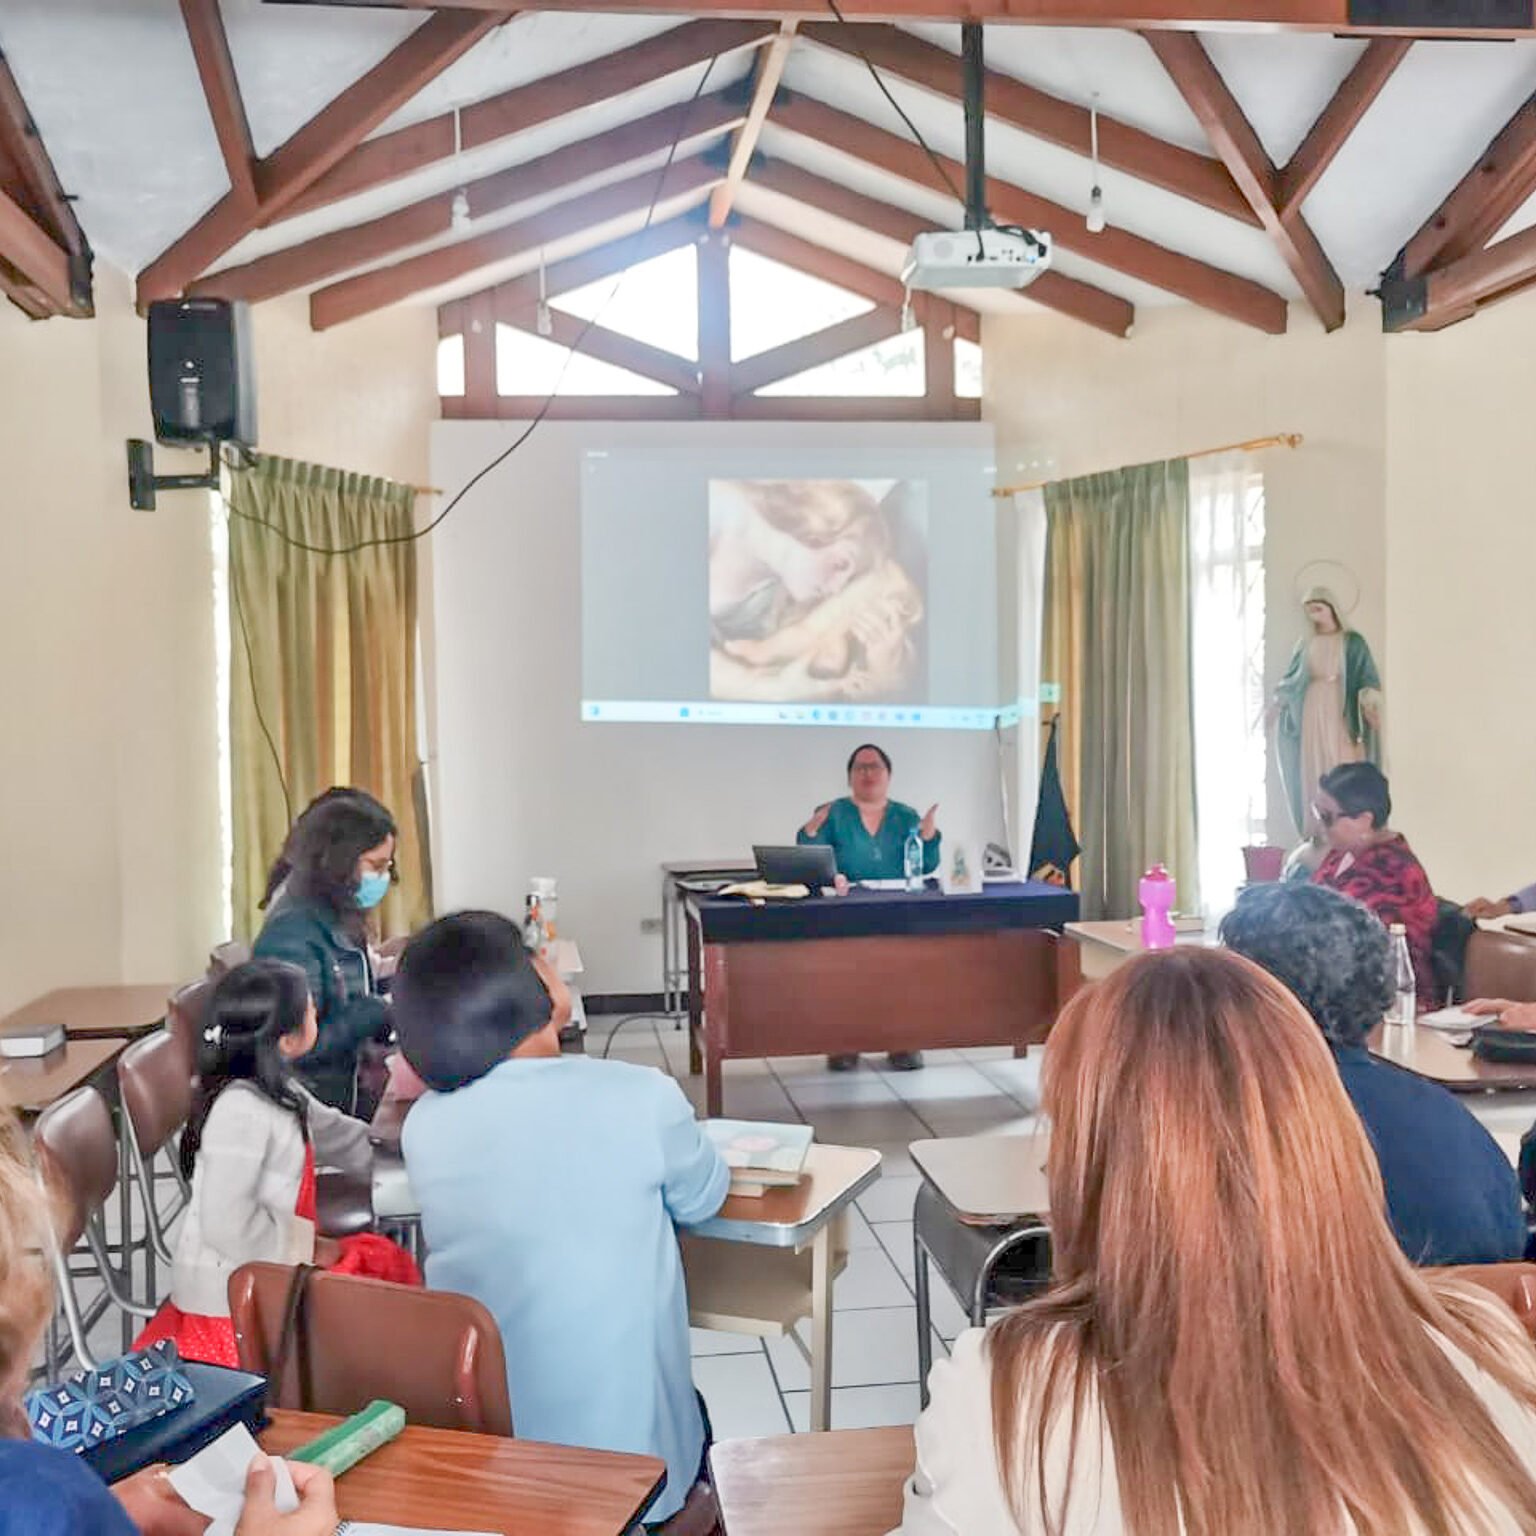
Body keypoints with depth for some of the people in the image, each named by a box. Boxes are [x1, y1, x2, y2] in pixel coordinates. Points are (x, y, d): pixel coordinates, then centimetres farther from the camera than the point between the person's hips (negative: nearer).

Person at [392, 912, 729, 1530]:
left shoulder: (422, 1126, -7)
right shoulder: (643, 1097, -18)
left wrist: (537, 1027, 13)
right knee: (693, 1409, 32)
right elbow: (701, 1200, 5)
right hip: (626, 1462, -3)